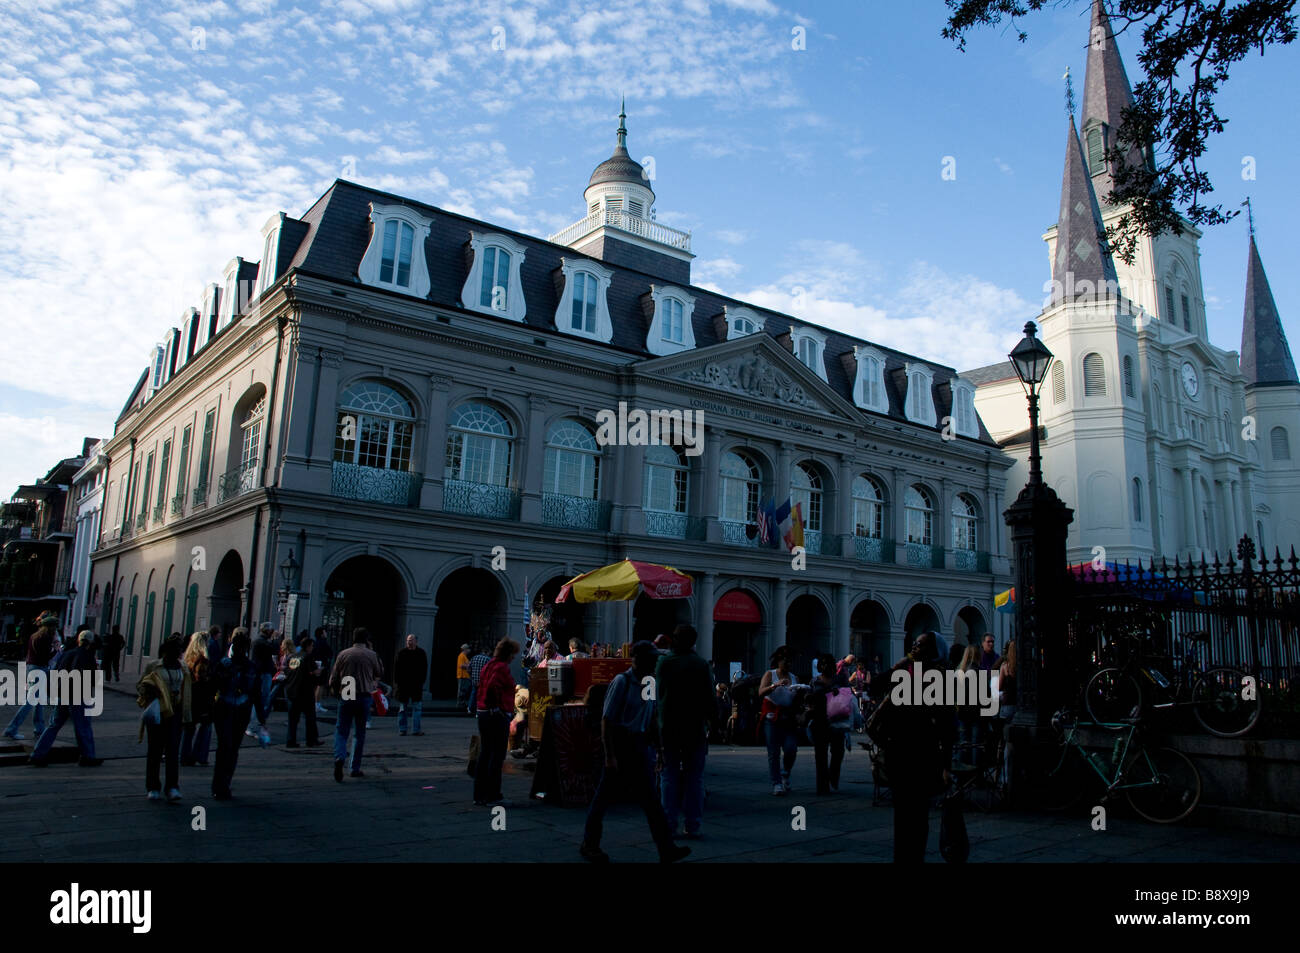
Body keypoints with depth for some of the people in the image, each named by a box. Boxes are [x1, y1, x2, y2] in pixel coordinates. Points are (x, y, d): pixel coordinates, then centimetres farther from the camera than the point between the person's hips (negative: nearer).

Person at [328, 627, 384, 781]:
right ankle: (356, 768, 12)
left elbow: (334, 677, 5)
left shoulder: (343, 654, 2)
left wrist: (336, 691, 21)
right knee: (360, 733, 10)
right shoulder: (371, 655, -1)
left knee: (341, 731, 3)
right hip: (364, 697, 0)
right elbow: (379, 673, 13)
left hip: (346, 697, 0)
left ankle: (339, 757, -25)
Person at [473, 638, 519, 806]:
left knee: (484, 754, 14)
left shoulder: (488, 665, 14)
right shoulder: (502, 667, -13)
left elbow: (481, 688, 16)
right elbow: (492, 687, -26)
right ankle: (492, 796, 1)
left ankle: (479, 794, 20)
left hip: (482, 713, 9)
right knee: (497, 756, -2)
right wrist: (502, 706, -16)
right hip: (498, 715, -9)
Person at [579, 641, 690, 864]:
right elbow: (606, 720, -15)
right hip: (620, 744, -7)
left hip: (639, 745, 7)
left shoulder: (649, 684, 8)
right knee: (605, 796, 3)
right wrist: (609, 756, -19)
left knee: (649, 798, 7)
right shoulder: (622, 681, -13)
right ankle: (589, 845, 18)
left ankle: (666, 849, 11)